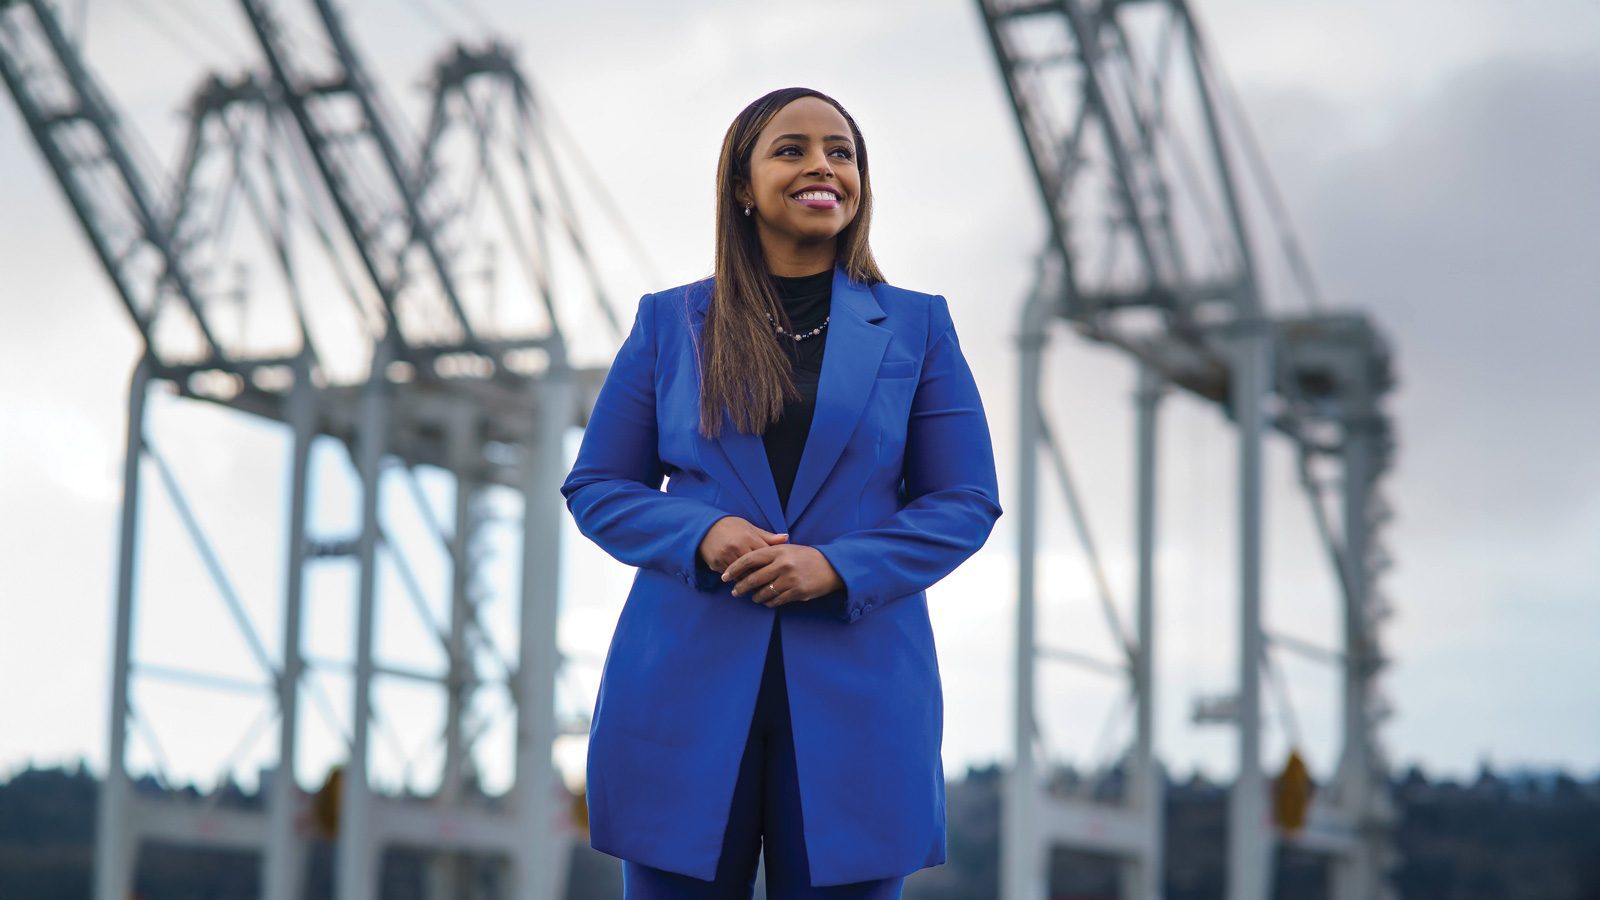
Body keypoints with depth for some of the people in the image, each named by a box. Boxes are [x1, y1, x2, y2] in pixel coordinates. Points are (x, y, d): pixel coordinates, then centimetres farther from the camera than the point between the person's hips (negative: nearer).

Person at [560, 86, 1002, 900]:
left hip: (858, 698, 0)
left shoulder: (917, 328, 9)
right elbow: (595, 487, 9)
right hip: (687, 690, 0)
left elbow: (966, 503, 5)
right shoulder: (667, 322, 10)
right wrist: (700, 535, -11)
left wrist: (838, 566, -12)